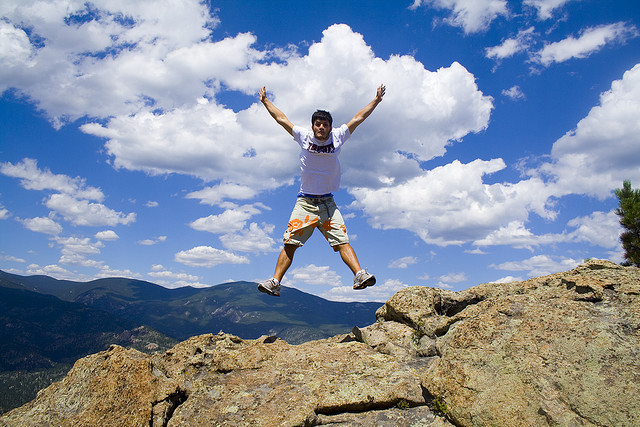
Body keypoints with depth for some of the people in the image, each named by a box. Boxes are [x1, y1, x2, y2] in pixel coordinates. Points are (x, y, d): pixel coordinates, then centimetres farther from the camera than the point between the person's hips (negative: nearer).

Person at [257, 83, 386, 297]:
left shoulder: (338, 137, 4)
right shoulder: (304, 136, 2)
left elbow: (358, 118, 9)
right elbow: (281, 118, 10)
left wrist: (376, 100, 12)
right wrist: (265, 101, 16)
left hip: (328, 203, 1)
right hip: (305, 202, 0)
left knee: (342, 241, -11)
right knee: (290, 243, -8)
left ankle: (360, 276, -17)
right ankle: (274, 282, -7)